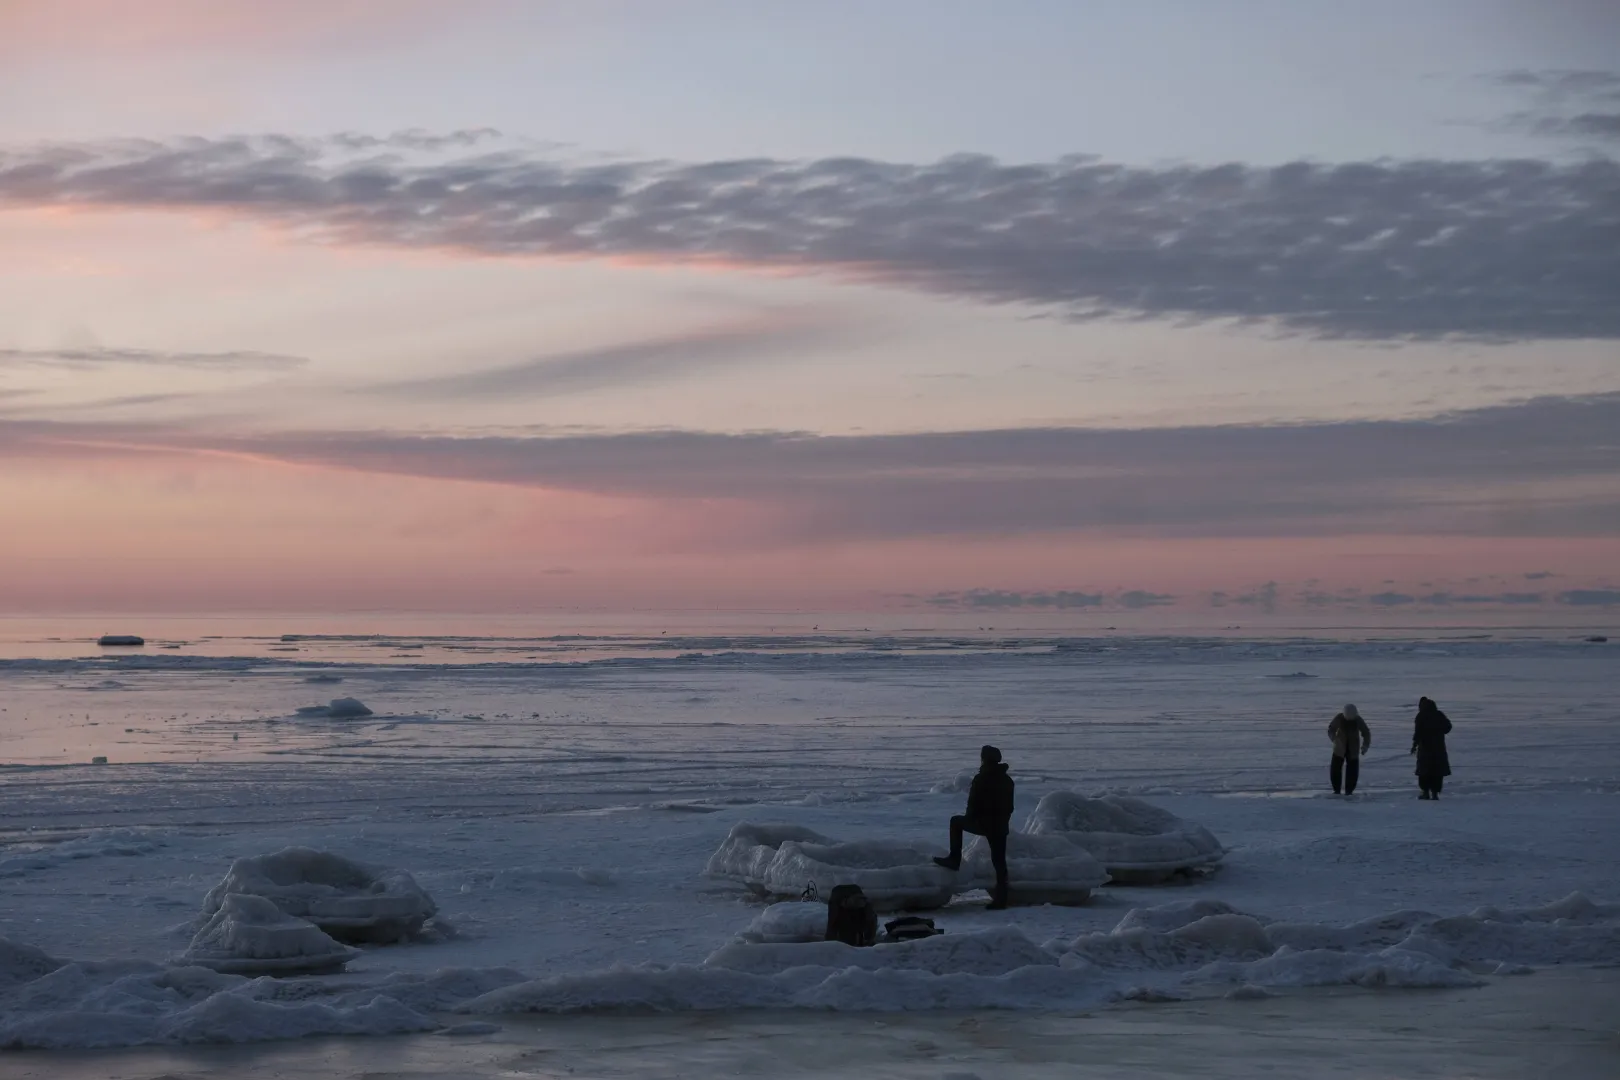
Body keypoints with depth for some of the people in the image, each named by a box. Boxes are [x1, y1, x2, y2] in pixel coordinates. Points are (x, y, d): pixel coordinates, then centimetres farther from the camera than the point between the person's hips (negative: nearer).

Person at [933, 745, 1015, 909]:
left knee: (956, 822, 21)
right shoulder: (1007, 780, 9)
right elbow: (1009, 806, 14)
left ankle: (954, 859, 20)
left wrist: (970, 819, 7)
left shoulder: (981, 779, -12)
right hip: (1000, 826, 5)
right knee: (999, 861, 7)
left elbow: (973, 803, -10)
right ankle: (1001, 898, 5)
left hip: (982, 823, -5)